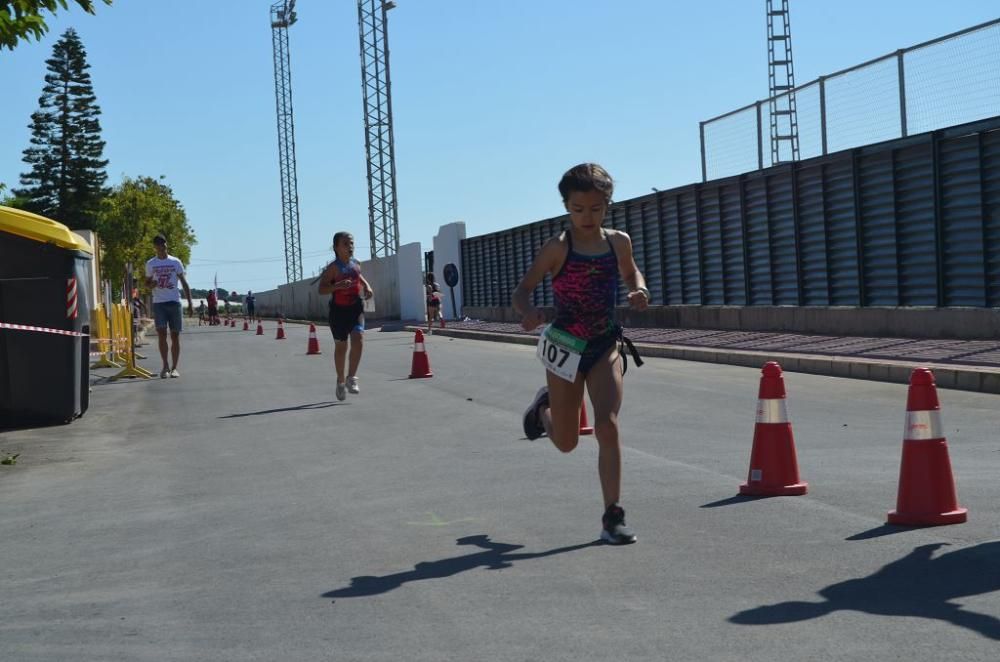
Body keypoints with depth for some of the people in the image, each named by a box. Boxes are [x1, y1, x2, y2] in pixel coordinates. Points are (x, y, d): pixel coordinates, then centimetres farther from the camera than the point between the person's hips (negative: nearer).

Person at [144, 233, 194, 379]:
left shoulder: (175, 262, 6)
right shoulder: (150, 264, 9)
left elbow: (184, 283, 7)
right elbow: (147, 282, 18)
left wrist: (190, 302, -1)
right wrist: (152, 284, -8)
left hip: (174, 302, 0)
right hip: (158, 303, 0)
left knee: (175, 336, 1)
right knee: (162, 334, -11)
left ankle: (174, 368, 8)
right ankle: (165, 366, -5)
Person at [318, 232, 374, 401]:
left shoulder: (356, 264, 5)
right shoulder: (333, 267, -12)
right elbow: (321, 289, -19)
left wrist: (367, 287, 8)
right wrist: (338, 285, -35)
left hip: (356, 307, 3)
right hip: (338, 310, -3)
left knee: (358, 340, -17)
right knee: (340, 346, 9)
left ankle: (352, 378, -6)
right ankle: (340, 381, 27)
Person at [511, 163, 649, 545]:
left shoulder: (618, 242, 1)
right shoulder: (558, 247, -11)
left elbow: (631, 272, 21)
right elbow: (522, 290, -10)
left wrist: (639, 291, -2)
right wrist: (528, 312, -33)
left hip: (606, 346, 2)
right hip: (565, 347, -2)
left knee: (607, 426, -16)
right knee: (567, 442, 11)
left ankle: (612, 517, -8)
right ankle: (544, 406, 47)